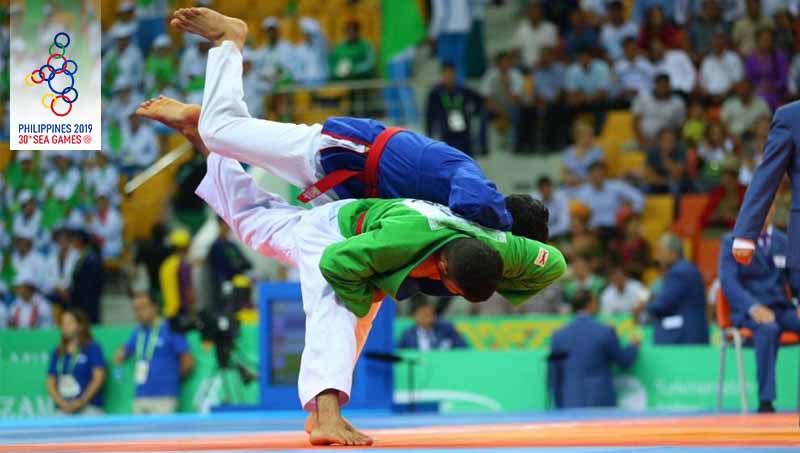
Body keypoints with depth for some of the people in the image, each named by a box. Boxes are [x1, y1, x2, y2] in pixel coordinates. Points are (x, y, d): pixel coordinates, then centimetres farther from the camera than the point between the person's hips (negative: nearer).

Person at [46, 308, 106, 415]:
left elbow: (99, 378, -4)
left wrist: (81, 401, -12)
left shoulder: (92, 348, 3)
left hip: (88, 409, -4)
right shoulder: (57, 353, 16)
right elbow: (51, 383, 13)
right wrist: (62, 403, -5)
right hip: (63, 411, 4)